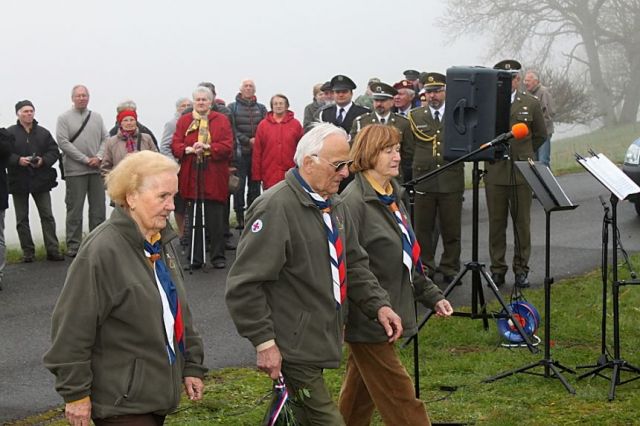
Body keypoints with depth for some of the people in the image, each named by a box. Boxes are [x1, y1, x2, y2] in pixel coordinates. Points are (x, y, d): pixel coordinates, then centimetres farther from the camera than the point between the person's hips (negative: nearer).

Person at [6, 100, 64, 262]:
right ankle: (28, 251, 13)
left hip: (40, 180, 2)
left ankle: (53, 250, 4)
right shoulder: (10, 133, -2)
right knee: (22, 218, 5)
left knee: (47, 216, 1)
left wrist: (43, 160, -13)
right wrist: (18, 160, -20)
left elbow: (54, 152, 5)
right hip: (18, 181, -2)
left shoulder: (43, 133, 7)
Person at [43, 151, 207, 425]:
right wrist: (75, 394, -16)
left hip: (158, 391, 8)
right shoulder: (102, 251, -20)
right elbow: (72, 327, -18)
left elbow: (179, 311, 18)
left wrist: (192, 366, 15)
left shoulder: (161, 242, 8)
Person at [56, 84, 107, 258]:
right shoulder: (64, 118, -1)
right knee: (75, 209, 0)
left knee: (98, 208, 7)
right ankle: (73, 246, 5)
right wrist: (86, 159, -12)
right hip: (75, 170, -4)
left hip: (96, 170, 4)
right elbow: (63, 142, -9)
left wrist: (99, 157, -8)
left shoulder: (96, 117, 12)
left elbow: (105, 139, 11)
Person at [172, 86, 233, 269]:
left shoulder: (221, 120, 5)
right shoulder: (184, 121, 10)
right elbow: (175, 145, 2)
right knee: (194, 218, 5)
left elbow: (227, 145, -5)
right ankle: (195, 257, 11)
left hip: (214, 177, -1)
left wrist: (207, 147, -18)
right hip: (191, 177, 2)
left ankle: (218, 256, 9)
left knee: (216, 219, 0)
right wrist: (189, 149, -17)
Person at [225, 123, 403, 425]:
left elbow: (353, 264, 21)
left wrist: (378, 304, 5)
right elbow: (244, 284, -20)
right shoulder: (276, 207, -18)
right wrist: (264, 342, -20)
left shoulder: (334, 206, 13)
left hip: (319, 343, 9)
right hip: (291, 351, -9)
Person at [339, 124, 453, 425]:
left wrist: (431, 295, 18)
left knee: (360, 398, 19)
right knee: (400, 401, -4)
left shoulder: (392, 196, 11)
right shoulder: (354, 203, -19)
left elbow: (408, 259, 20)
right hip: (368, 320, -9)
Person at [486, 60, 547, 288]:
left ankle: (521, 269, 12)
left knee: (522, 222, 4)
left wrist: (522, 155, 12)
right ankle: (497, 269, 11)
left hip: (521, 173, 0)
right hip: (494, 172, 0)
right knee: (496, 223, 4)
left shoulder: (531, 104, 6)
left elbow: (540, 135, 14)